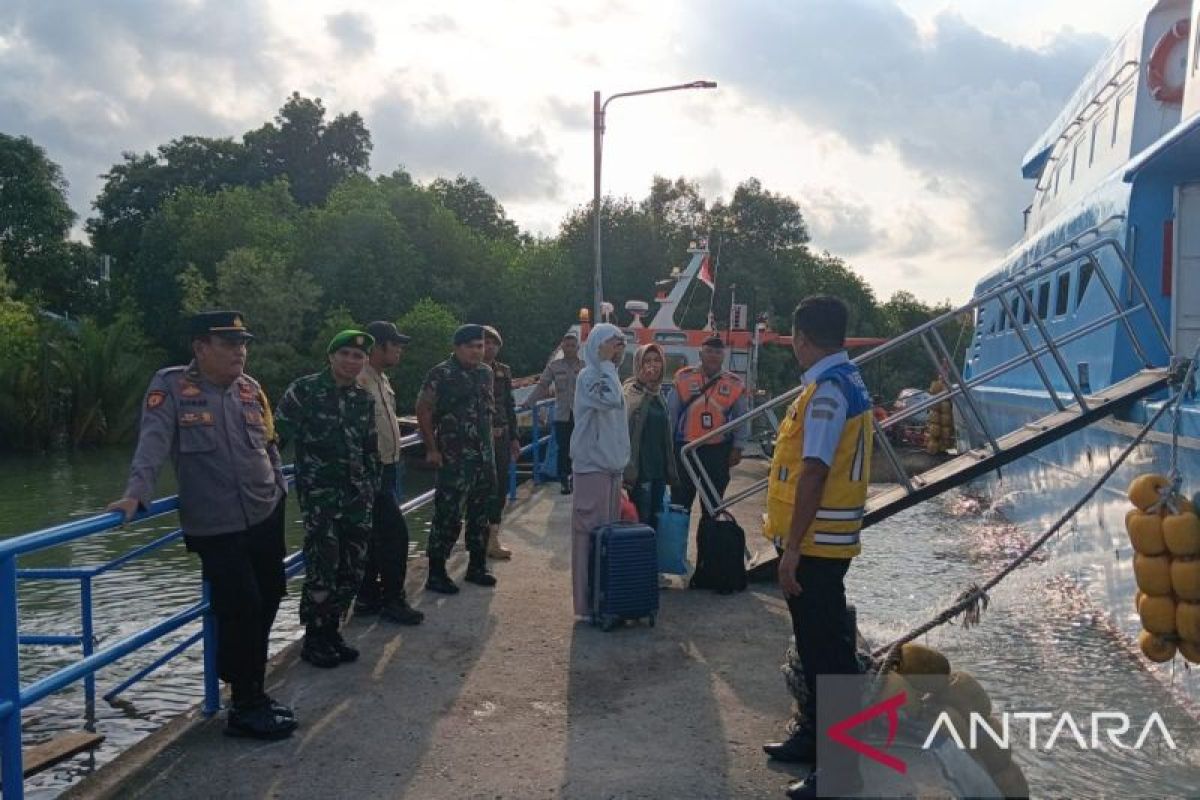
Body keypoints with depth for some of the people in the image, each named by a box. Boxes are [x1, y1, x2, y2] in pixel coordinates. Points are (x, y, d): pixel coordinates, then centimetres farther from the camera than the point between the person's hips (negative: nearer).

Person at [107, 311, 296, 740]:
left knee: (266, 603, 13)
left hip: (265, 520, 6)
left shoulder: (250, 389, 8)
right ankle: (246, 708, 12)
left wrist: (279, 491, 16)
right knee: (241, 611, -6)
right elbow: (154, 441, -18)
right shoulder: (171, 387, -8)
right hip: (216, 527, -6)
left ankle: (253, 695, 31)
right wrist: (137, 492, -29)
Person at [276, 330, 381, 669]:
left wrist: (373, 486, 19)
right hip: (318, 491, -6)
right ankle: (314, 639, 6)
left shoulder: (365, 399, 11)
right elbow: (276, 436, -5)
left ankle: (332, 631, 21)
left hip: (357, 492, 6)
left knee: (352, 568, 6)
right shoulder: (303, 390, -6)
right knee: (323, 566, -10)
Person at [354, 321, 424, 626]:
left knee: (377, 537, 14)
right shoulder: (360, 381, -19)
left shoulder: (381, 378, 13)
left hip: (387, 467, 10)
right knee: (396, 533, -6)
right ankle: (393, 601, 5)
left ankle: (368, 599, 23)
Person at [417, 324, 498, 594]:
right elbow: (423, 410, -10)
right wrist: (432, 449, -11)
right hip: (454, 458, -7)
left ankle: (477, 567, 27)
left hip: (484, 455, 7)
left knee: (480, 514, 14)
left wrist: (489, 434, 14)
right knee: (448, 516, -6)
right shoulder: (441, 374, -10)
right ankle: (436, 574, 3)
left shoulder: (486, 372, 10)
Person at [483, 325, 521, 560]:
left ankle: (492, 537, 19)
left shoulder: (504, 371, 10)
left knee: (501, 486, 8)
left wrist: (514, 437, 13)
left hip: (501, 437, 6)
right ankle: (490, 541, 7)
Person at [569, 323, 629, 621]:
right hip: (592, 466, -9)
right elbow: (611, 399, -33)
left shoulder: (608, 376, 16)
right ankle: (587, 605, -1)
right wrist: (606, 362, -21)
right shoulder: (588, 376, -12)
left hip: (612, 466, 9)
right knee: (590, 535, -6)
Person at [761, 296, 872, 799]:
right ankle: (815, 737, 34)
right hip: (823, 539, 10)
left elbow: (814, 473, -24)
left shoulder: (827, 390, -19)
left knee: (827, 649, -3)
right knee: (817, 642, 19)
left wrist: (793, 547, -23)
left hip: (815, 542, -10)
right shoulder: (845, 381, 13)